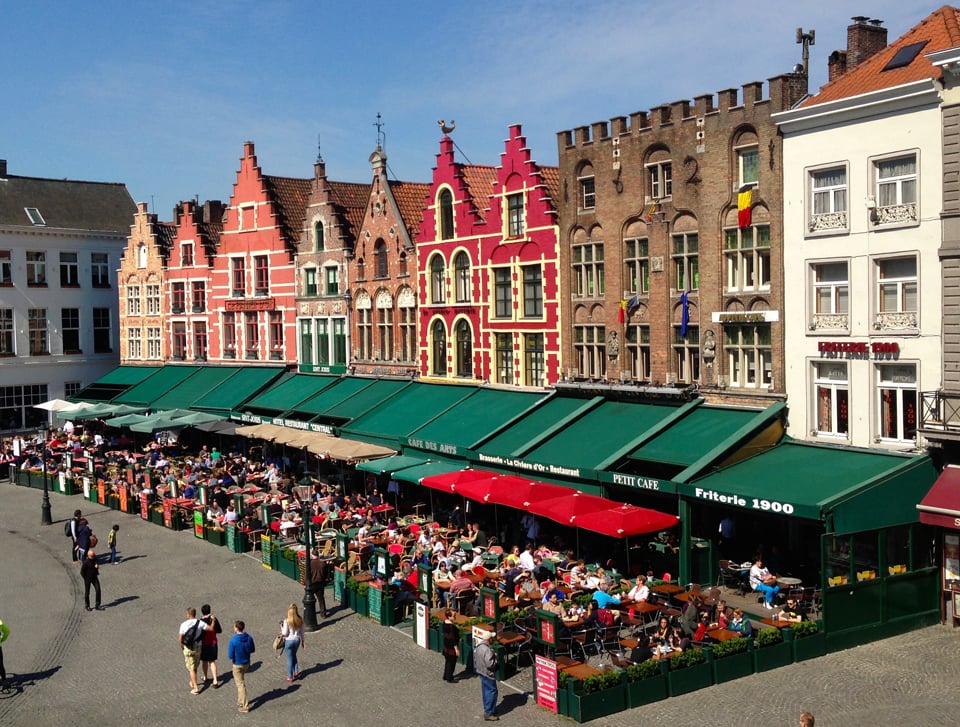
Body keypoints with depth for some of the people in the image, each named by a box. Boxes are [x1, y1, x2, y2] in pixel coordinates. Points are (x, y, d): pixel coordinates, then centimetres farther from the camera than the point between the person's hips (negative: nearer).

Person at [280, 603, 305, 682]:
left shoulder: (286, 621, -20)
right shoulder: (300, 620, -7)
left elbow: (285, 633, -15)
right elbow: (302, 632, 2)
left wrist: (281, 627, 2)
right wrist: (302, 641, 14)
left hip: (289, 641, -4)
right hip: (297, 640, 4)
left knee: (289, 659, 10)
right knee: (294, 655, 28)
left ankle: (290, 677, 20)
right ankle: (296, 672, 27)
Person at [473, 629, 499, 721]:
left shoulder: (478, 646, 1)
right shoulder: (487, 650, -29)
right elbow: (490, 664, -30)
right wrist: (495, 657, -13)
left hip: (481, 672, 10)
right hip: (488, 674, -10)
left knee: (486, 691, 21)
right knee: (492, 692, 0)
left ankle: (487, 709, 34)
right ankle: (489, 713, 4)